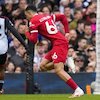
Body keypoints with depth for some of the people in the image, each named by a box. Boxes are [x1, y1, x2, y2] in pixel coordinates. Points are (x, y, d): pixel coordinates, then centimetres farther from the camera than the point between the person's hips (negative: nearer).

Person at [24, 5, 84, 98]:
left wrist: (27, 32, 15)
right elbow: (62, 17, 29)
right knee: (43, 66, 12)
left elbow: (33, 40, -6)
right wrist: (66, 32, 26)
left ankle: (78, 90, -23)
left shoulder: (33, 21, -3)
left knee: (58, 70, -17)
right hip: (61, 42, 9)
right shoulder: (47, 16, 21)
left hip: (59, 44, -9)